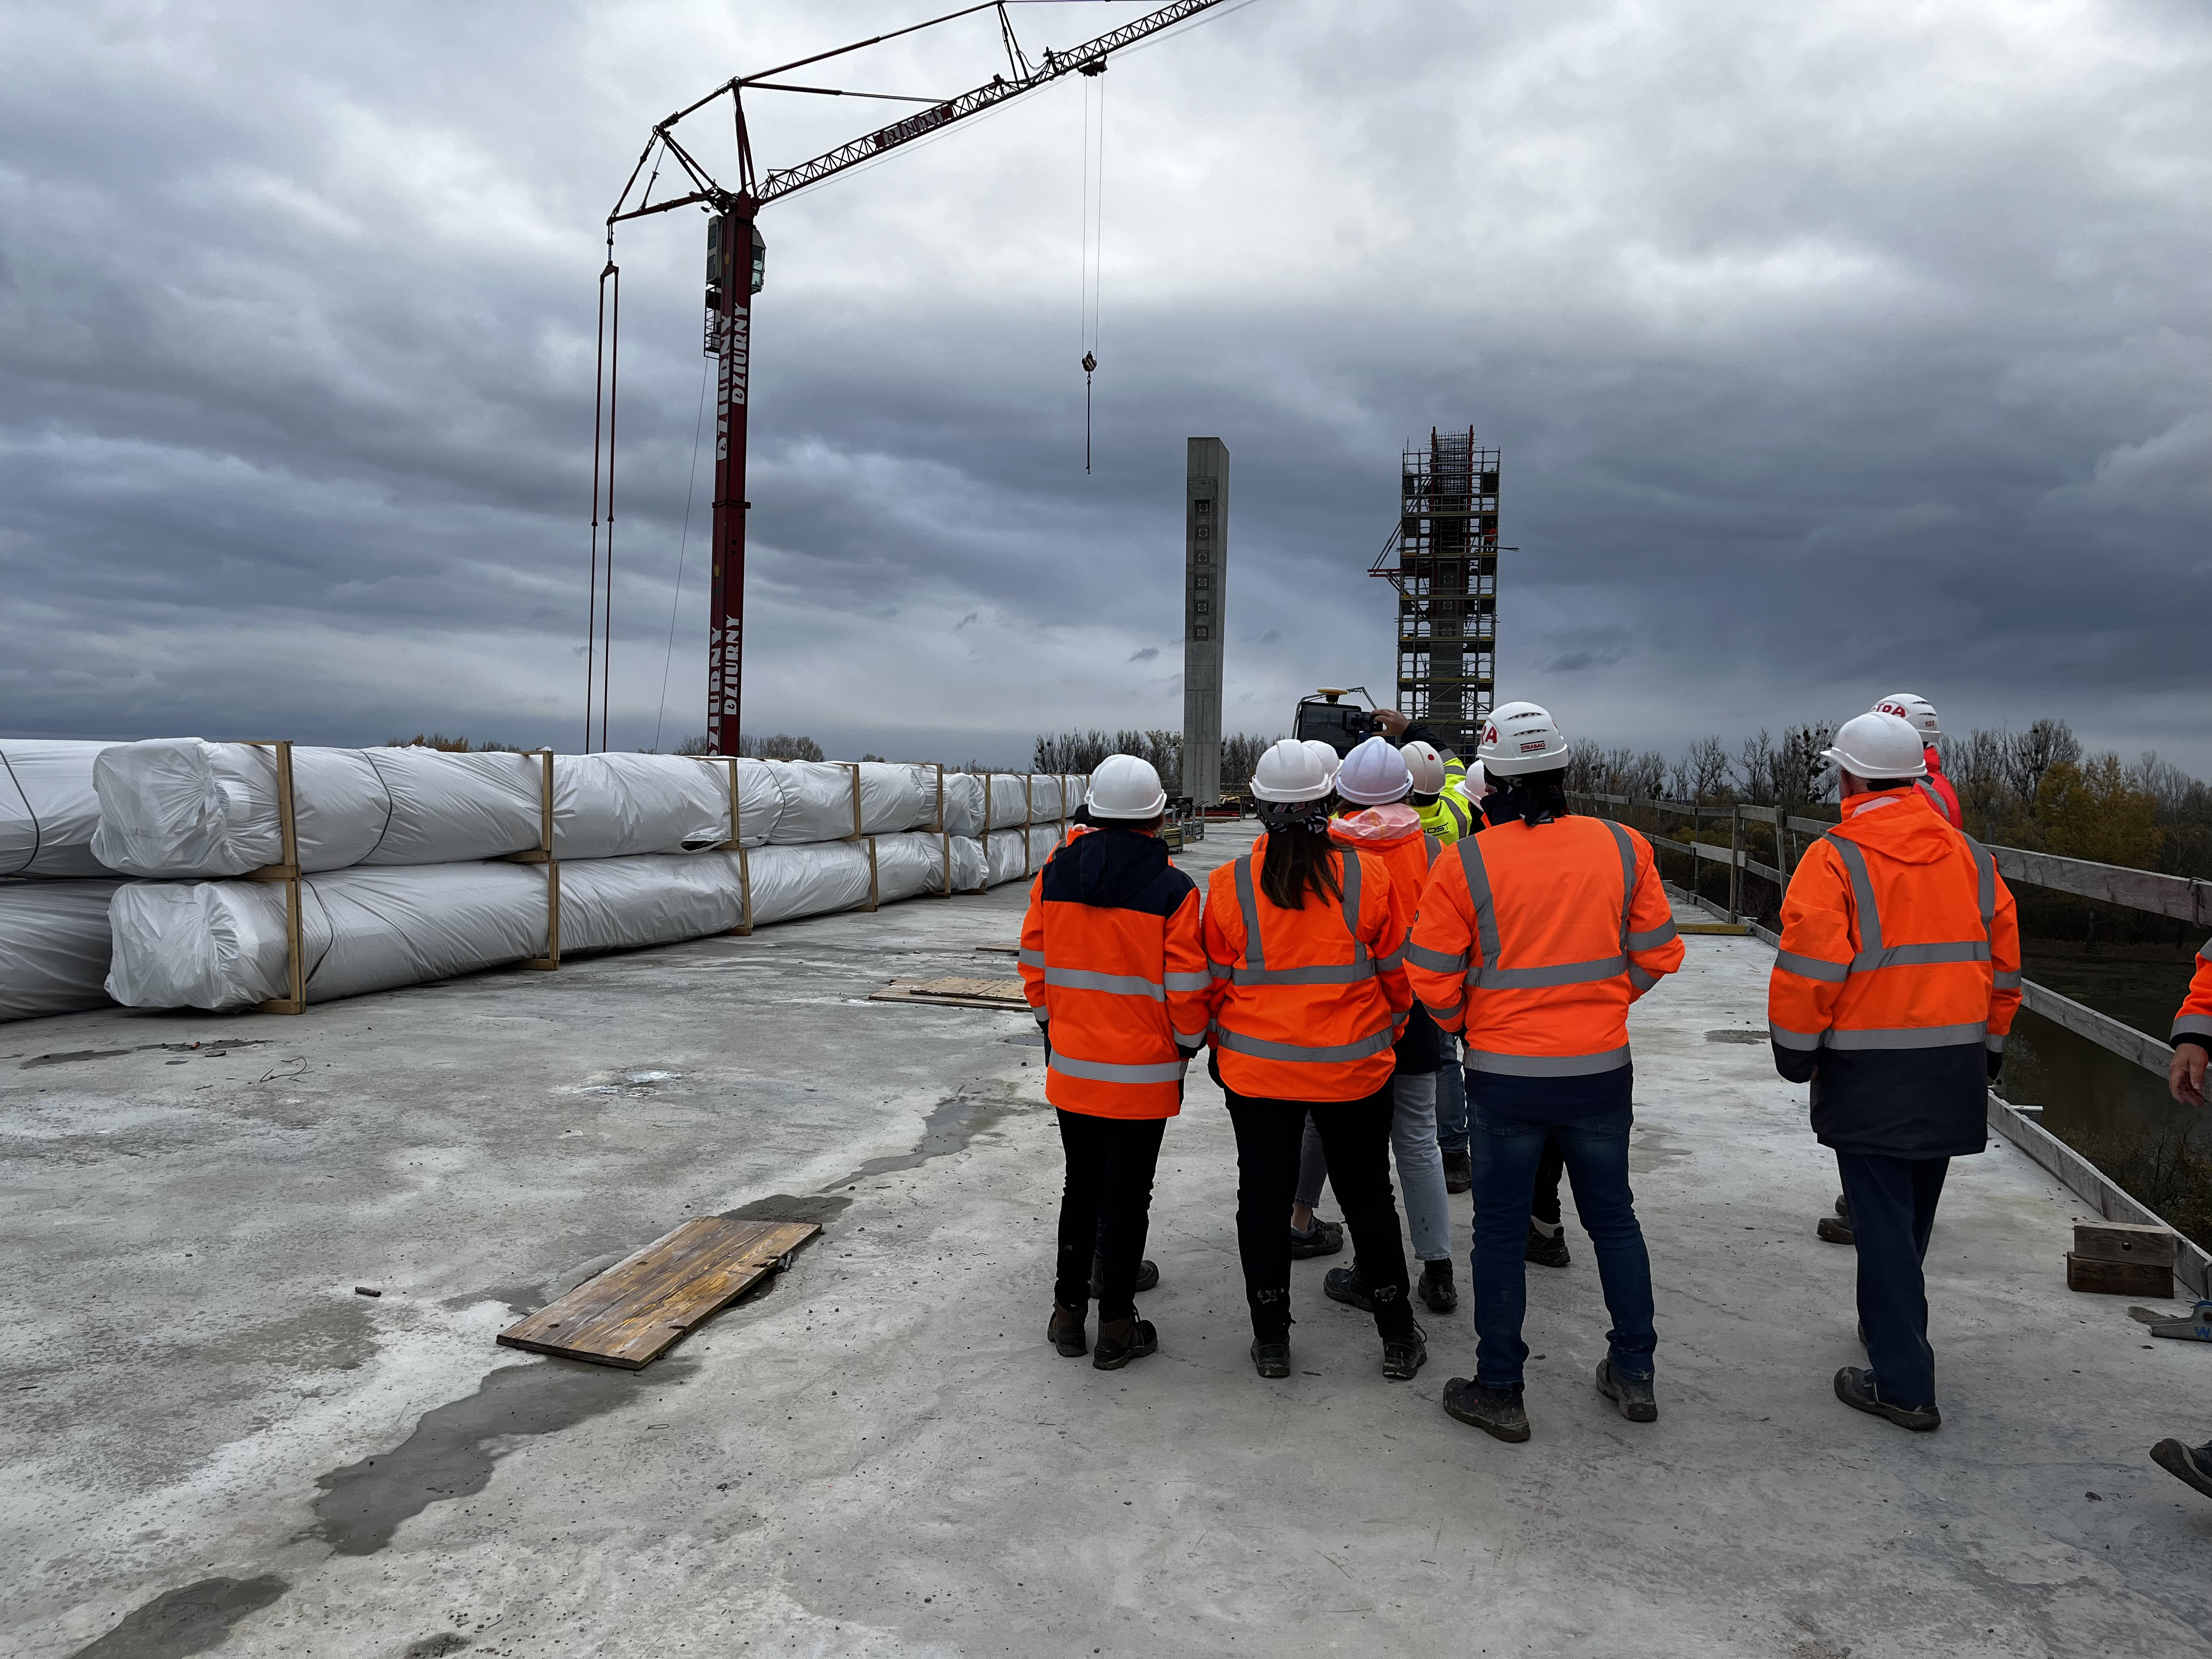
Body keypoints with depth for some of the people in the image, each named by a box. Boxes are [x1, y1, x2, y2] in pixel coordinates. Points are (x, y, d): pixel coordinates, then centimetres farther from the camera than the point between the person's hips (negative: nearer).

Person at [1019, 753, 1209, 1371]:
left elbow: (1033, 961, 6)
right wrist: (1188, 1043, 5)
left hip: (1070, 1066, 4)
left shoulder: (1055, 872, -1)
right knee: (1127, 1194, 7)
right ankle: (1117, 1327, 16)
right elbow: (1187, 987, -12)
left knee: (1081, 1186, 19)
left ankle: (1068, 1311, 28)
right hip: (1142, 1076, -4)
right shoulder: (1172, 890, -14)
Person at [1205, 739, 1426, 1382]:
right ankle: (1398, 1337, 26)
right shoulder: (1367, 875, -10)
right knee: (1369, 1198, 15)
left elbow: (1217, 984, -1)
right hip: (1355, 1067, 1)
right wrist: (1388, 1030, 18)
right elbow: (1398, 975, 0)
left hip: (1257, 1068, 0)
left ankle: (1271, 1339, 22)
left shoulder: (1230, 884, -11)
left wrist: (1222, 1046, 16)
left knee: (1262, 1199, 13)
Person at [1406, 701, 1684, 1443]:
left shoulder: (1465, 865, -13)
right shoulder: (1624, 847, -4)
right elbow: (1657, 954, 3)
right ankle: (1634, 1373, 31)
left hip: (1505, 1075, -3)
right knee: (1613, 1216, 20)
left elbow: (1432, 978, -8)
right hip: (1601, 1069, 3)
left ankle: (1499, 1390, 20)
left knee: (1502, 1230, 10)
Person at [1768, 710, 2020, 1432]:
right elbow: (2003, 962, 11)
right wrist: (1988, 1048, 21)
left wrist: (1796, 1053, -3)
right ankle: (1891, 1322, 39)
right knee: (1912, 1214, 21)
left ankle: (1903, 1383, 4)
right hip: (1953, 1074, 6)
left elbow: (1807, 970, -17)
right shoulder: (1969, 857, 5)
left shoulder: (1835, 859, -14)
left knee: (1883, 1220, 1)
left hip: (1869, 1075, -6)